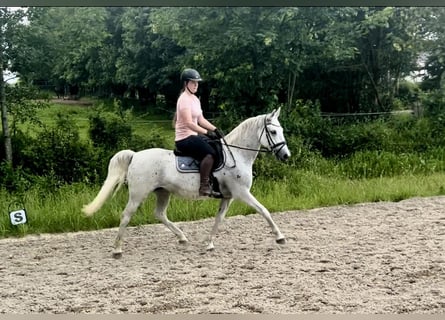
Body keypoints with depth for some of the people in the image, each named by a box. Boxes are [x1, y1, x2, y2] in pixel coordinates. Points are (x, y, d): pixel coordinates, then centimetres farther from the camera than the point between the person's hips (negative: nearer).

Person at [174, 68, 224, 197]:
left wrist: (215, 129, 3)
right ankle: (204, 187, -30)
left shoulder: (195, 99, 16)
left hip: (193, 136, 10)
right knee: (210, 153, -29)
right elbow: (189, 123, -22)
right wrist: (207, 132, -26)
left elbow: (201, 119, 16)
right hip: (185, 138, -10)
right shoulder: (184, 99, -14)